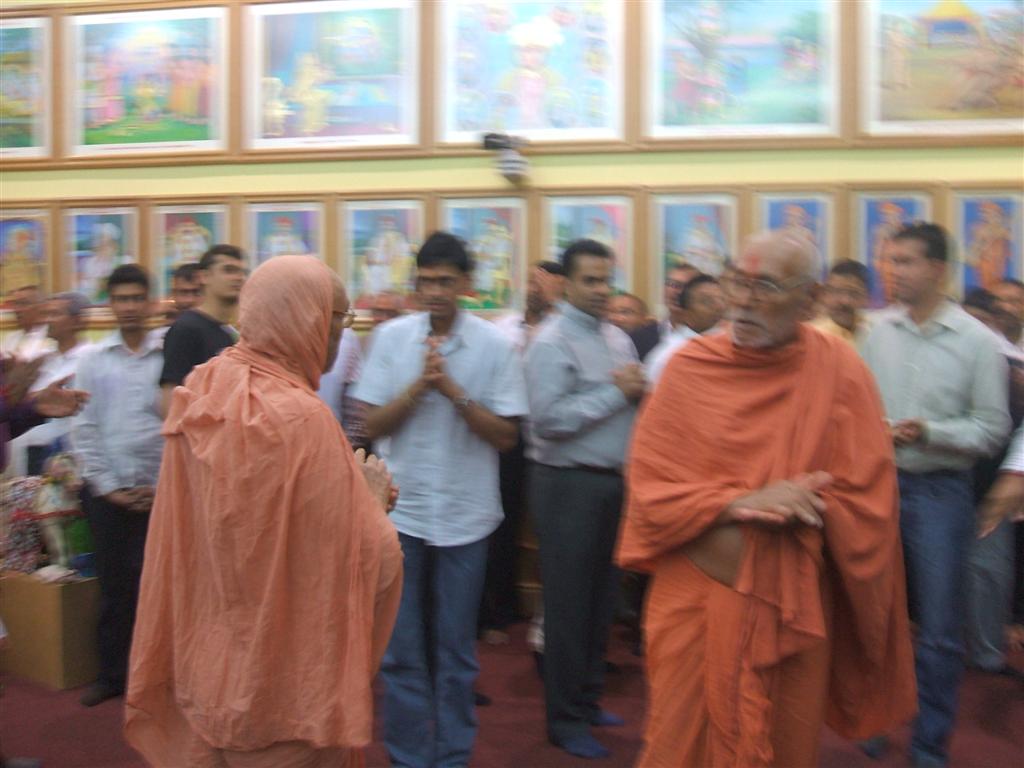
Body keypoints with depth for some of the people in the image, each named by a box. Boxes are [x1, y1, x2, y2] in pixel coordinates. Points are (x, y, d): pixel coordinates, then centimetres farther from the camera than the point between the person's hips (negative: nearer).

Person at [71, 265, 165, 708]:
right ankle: (112, 673, 22)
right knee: (114, 585, 9)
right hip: (107, 492, 2)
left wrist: (163, 486, -6)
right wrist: (108, 487, -3)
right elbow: (83, 429, 3)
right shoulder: (93, 360, 5)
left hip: (159, 492, -2)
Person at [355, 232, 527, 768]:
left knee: (455, 650, 11)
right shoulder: (391, 337, -1)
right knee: (402, 649, 8)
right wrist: (418, 386, -16)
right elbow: (372, 425, -1)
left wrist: (455, 391, -18)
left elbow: (506, 436, -5)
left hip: (465, 516, -1)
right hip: (402, 510, 1)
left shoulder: (493, 345, -4)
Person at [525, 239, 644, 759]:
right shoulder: (552, 342, -11)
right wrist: (615, 392, -16)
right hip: (568, 484, -7)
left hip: (612, 481, 7)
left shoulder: (619, 339, 12)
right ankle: (565, 718, 15)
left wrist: (638, 391, -7)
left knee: (601, 597, 15)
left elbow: (636, 404, 17)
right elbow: (548, 419, -22)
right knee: (568, 603, 2)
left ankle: (587, 699, 30)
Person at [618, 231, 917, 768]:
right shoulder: (689, 367, -4)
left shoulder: (839, 372, -6)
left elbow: (865, 504, -7)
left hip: (792, 604, 0)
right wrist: (742, 503, -18)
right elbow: (649, 485, -4)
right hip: (695, 599, 0)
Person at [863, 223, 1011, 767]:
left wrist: (929, 432, -18)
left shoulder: (977, 342, -6)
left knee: (938, 629, 6)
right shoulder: (878, 332, 0)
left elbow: (992, 428, -5)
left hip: (940, 491, -2)